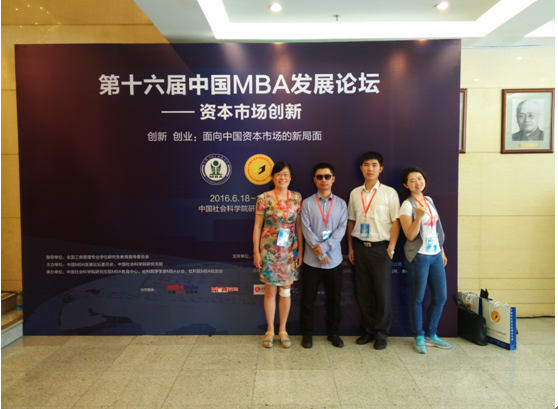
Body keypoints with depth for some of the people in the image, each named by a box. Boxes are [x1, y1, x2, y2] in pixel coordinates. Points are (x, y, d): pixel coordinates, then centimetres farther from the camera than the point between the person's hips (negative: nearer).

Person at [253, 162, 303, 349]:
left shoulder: (297, 198, 2)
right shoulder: (264, 198, -7)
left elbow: (299, 226, 5)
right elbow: (257, 226, -3)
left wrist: (301, 251, 3)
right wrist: (256, 252, -5)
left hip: (289, 251, 2)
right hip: (269, 249, -2)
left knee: (286, 291, 10)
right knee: (270, 291, 7)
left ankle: (283, 330, 25)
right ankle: (270, 330, 23)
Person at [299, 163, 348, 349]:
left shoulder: (341, 204, 5)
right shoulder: (307, 203, 0)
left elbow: (341, 229, -4)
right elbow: (306, 229, -7)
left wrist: (324, 247, -16)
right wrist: (319, 253, -14)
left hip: (334, 260, 2)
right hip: (311, 260, -1)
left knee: (334, 299, 11)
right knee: (308, 298, 6)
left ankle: (333, 333, 27)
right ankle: (307, 333, 22)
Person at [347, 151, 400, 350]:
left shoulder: (389, 193, -1)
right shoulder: (355, 193, 8)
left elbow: (395, 221, -3)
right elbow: (351, 221, 11)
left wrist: (391, 247, -10)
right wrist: (350, 247, 8)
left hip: (380, 247, -3)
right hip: (360, 246, 3)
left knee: (383, 292, 2)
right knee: (363, 292, 10)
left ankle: (381, 333, 18)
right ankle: (369, 330, 25)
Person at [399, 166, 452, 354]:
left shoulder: (429, 200, 10)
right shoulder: (407, 205, -10)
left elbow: (436, 228, 17)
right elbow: (410, 235, -15)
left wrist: (442, 251, 17)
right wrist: (419, 216, -27)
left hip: (435, 255, 7)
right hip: (418, 257, -6)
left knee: (440, 297, 10)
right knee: (418, 298, 3)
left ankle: (430, 335, 25)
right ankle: (419, 337, 19)